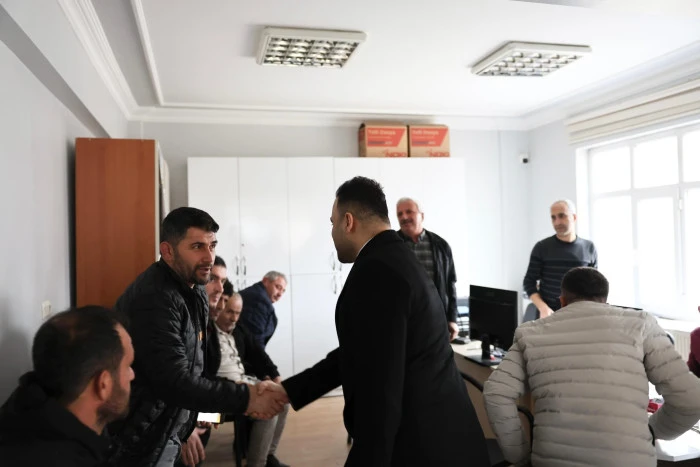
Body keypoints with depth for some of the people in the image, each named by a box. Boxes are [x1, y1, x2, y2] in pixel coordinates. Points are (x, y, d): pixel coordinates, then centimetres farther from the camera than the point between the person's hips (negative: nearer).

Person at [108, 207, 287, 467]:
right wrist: (247, 399, -28)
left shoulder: (195, 293, 3)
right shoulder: (154, 298, -26)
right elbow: (174, 383, -30)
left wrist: (184, 427, 14)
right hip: (134, 446, -8)